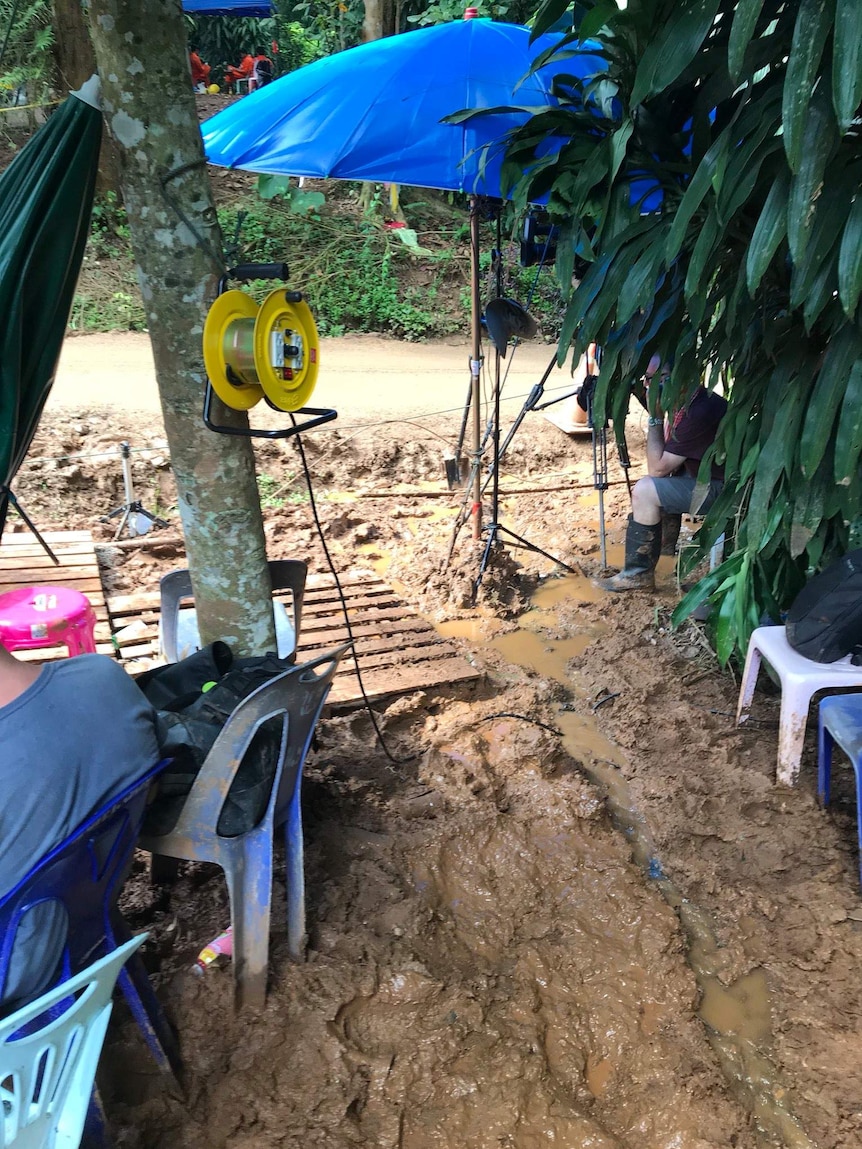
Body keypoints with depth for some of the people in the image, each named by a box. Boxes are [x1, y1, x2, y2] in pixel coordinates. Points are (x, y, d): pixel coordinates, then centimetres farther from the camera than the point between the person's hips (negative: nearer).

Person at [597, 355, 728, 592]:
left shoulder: (700, 412, -26)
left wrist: (656, 418, -17)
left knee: (644, 490, -19)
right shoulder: (694, 401, 5)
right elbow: (665, 462, 17)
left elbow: (657, 467, -20)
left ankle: (639, 574, -9)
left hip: (722, 489, -10)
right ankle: (666, 542, 34)